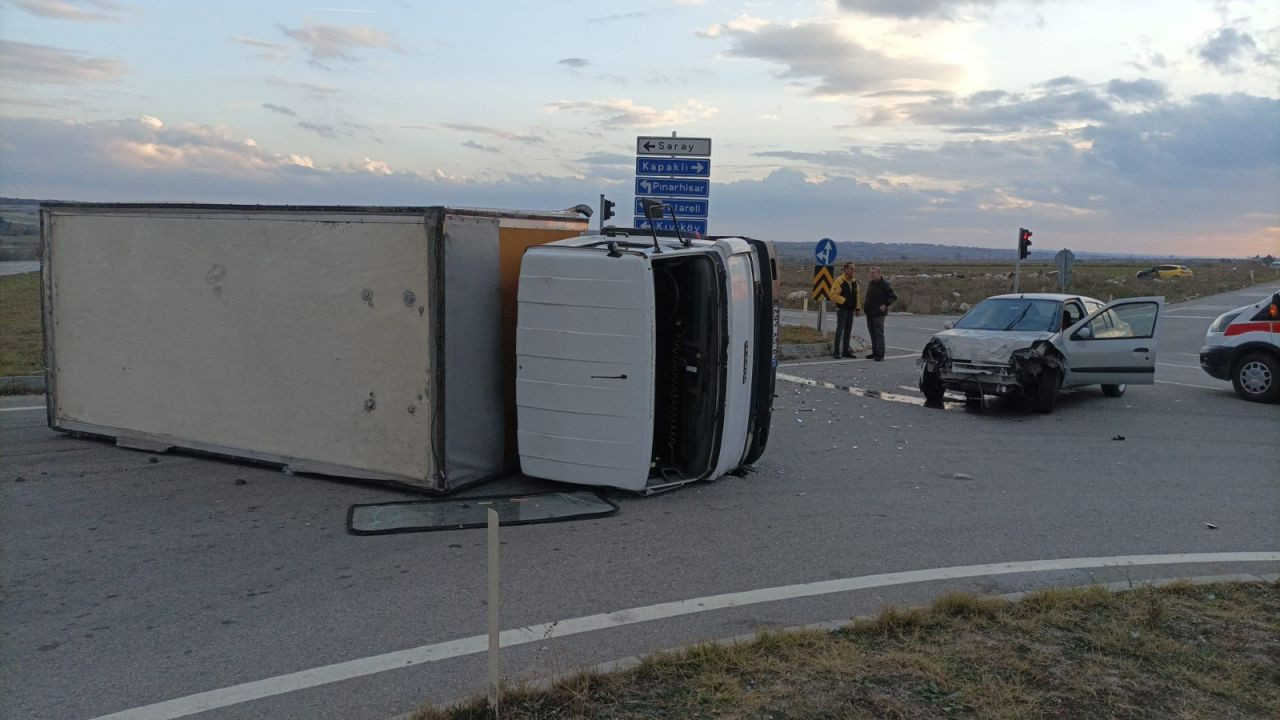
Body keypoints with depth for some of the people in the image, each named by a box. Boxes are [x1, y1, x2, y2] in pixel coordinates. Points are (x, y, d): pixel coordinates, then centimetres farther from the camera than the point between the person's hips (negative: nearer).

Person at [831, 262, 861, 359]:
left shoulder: (854, 281, 12)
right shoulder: (839, 280, -11)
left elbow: (857, 295, 17)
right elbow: (834, 295, -18)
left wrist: (858, 308, 11)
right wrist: (844, 301, -17)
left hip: (851, 310, 7)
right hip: (842, 309, -7)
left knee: (848, 331, 11)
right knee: (840, 330, -8)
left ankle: (846, 351, 18)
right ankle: (836, 352, -5)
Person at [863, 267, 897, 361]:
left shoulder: (884, 284, -12)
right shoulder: (871, 283, 12)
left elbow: (894, 296, -13)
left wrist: (885, 305, -18)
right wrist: (865, 304, 13)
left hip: (879, 314, -8)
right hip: (870, 313, 8)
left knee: (879, 334, -6)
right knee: (872, 333, 13)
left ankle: (880, 354, -3)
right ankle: (875, 352, 21)